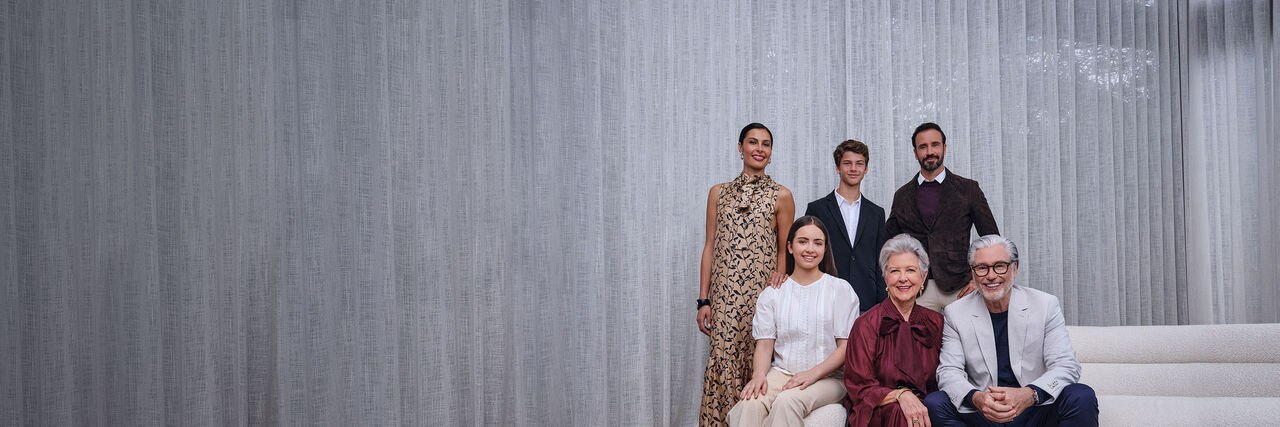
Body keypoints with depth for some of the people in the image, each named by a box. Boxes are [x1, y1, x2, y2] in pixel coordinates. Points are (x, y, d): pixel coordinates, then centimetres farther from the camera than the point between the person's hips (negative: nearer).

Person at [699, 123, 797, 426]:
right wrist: (703, 300, 3)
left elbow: (785, 251, 6)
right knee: (723, 365, -5)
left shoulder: (781, 196, 5)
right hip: (724, 295, 1)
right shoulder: (719, 193, 11)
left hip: (764, 293, -1)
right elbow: (710, 248, 9)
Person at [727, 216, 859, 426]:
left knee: (787, 401, -35)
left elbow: (846, 347, -1)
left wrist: (813, 374, -15)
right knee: (751, 404, -32)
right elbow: (765, 344, 5)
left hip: (826, 376, -2)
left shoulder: (840, 289, 5)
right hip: (781, 373, 2)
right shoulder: (772, 294, 12)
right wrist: (759, 374, -16)